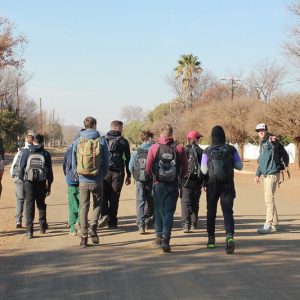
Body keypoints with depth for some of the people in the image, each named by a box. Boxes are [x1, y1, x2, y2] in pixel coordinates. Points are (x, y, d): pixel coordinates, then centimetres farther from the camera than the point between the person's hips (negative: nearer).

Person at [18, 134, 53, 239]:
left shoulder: (27, 152, 2)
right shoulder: (46, 154, 3)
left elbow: (22, 167, 2)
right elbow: (49, 171, 4)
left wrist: (22, 179, 11)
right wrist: (49, 186, 9)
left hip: (29, 182, -1)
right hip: (41, 183, 1)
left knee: (29, 205, 0)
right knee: (41, 204, 17)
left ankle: (29, 230, -6)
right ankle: (42, 226, 24)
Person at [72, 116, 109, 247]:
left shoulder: (77, 142, 0)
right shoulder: (101, 141, -5)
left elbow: (74, 163, 5)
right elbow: (106, 162, -2)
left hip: (83, 181, 1)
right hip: (97, 181, -1)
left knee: (84, 208, 10)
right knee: (97, 204, 19)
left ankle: (84, 236, 10)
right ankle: (93, 226, -3)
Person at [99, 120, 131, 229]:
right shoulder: (123, 141, 3)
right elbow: (127, 159, 5)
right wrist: (128, 175, 12)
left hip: (105, 171, 1)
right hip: (118, 172, -1)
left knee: (104, 195, 10)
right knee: (114, 197, 6)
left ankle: (104, 214, -14)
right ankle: (112, 222, 8)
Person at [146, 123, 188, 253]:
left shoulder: (154, 148, -7)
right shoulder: (179, 148, -6)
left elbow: (148, 169, -4)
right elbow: (185, 169, -2)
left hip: (158, 184, 1)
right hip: (173, 185, -1)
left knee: (159, 211, 16)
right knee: (169, 212, 1)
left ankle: (159, 237, 25)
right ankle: (166, 240, -10)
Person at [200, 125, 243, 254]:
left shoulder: (207, 151, -5)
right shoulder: (231, 149, -3)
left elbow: (204, 170, -3)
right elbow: (239, 166, 1)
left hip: (212, 184, 0)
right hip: (228, 185, 0)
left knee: (211, 212, 15)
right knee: (227, 211, -3)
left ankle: (211, 239, 21)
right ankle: (230, 236, -26)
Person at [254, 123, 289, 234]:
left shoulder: (271, 141, -11)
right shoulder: (262, 144, 18)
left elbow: (276, 145, -36)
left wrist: (274, 141, -57)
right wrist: (257, 174, 24)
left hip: (272, 174, -10)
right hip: (266, 174, 10)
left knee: (269, 199, -13)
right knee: (269, 200, 15)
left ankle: (268, 225, -14)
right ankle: (274, 224, 23)